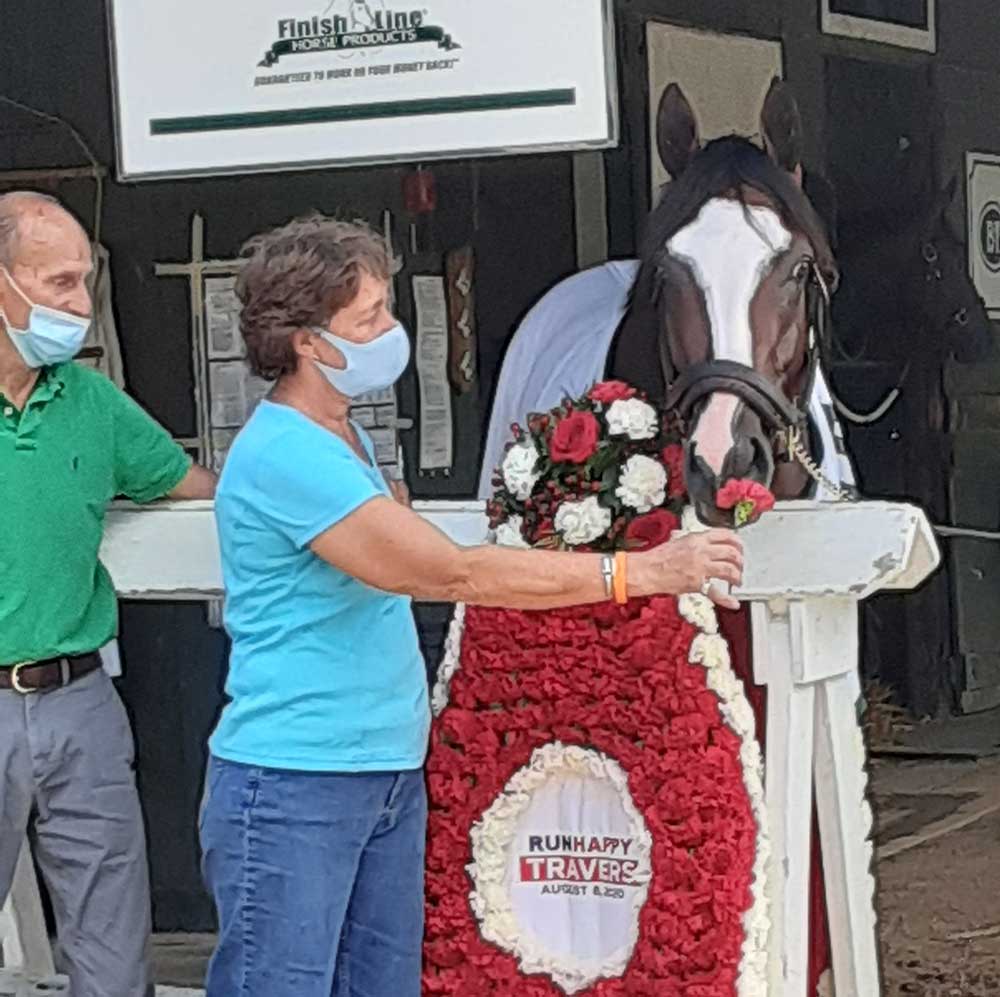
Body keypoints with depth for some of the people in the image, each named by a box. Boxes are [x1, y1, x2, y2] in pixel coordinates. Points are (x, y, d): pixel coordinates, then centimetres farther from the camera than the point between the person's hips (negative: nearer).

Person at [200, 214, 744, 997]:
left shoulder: (343, 435, 13)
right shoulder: (284, 455, -19)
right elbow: (452, 574, -22)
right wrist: (640, 572, -21)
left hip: (388, 777, 9)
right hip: (293, 788, -9)